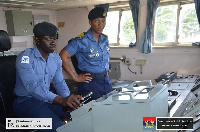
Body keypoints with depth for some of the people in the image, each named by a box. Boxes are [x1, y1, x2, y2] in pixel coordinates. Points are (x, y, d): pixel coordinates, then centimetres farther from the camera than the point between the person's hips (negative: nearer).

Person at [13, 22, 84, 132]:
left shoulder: (56, 58, 5)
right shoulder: (25, 58, -18)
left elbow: (59, 82, 8)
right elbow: (32, 87, -30)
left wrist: (68, 99, -14)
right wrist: (61, 100, -43)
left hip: (47, 99, 6)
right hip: (26, 101, -6)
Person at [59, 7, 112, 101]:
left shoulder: (105, 39, 8)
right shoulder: (82, 40, -14)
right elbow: (63, 56, -19)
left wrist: (107, 71, 14)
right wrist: (75, 77, -16)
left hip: (106, 81, 7)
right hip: (90, 82, -6)